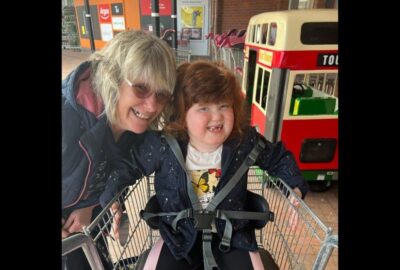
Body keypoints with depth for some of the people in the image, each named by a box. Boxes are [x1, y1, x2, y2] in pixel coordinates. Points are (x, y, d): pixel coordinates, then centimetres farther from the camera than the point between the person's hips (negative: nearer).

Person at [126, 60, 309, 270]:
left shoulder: (245, 141, -18)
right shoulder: (162, 145, -21)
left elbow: (279, 158, 2)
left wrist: (296, 187, -6)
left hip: (232, 231, 1)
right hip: (181, 232, 0)